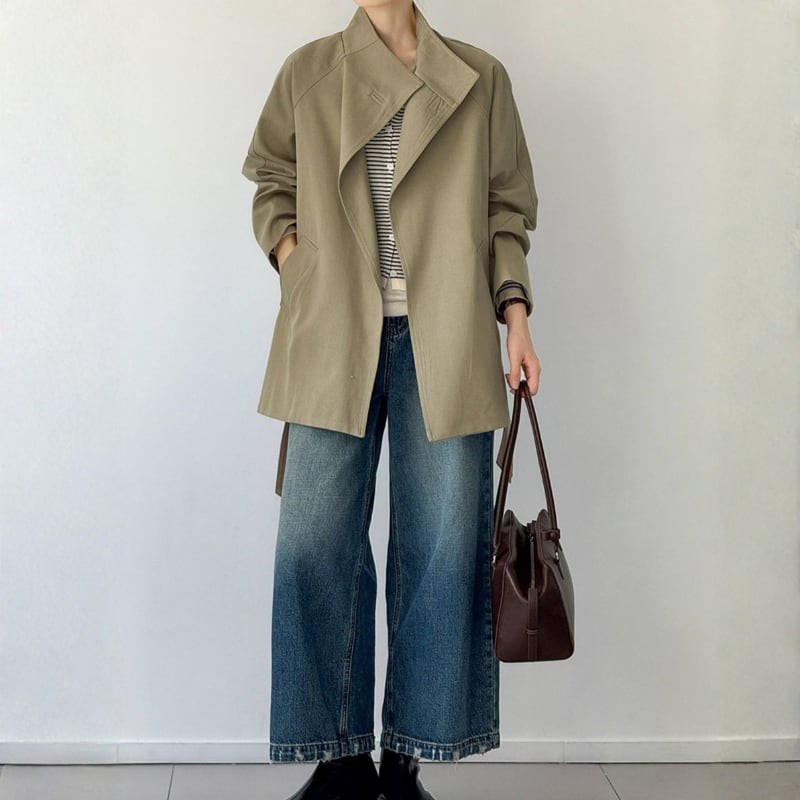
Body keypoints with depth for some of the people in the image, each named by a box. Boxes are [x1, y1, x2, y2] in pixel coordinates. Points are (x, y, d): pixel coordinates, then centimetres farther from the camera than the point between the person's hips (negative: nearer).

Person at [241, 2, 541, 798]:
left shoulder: (479, 78, 11)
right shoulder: (307, 72, 13)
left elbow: (507, 208, 12)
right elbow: (273, 186, 18)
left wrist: (514, 313, 1)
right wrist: (295, 268, 0)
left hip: (445, 344, 0)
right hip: (333, 342, 0)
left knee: (443, 546, 0)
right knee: (316, 544, -2)